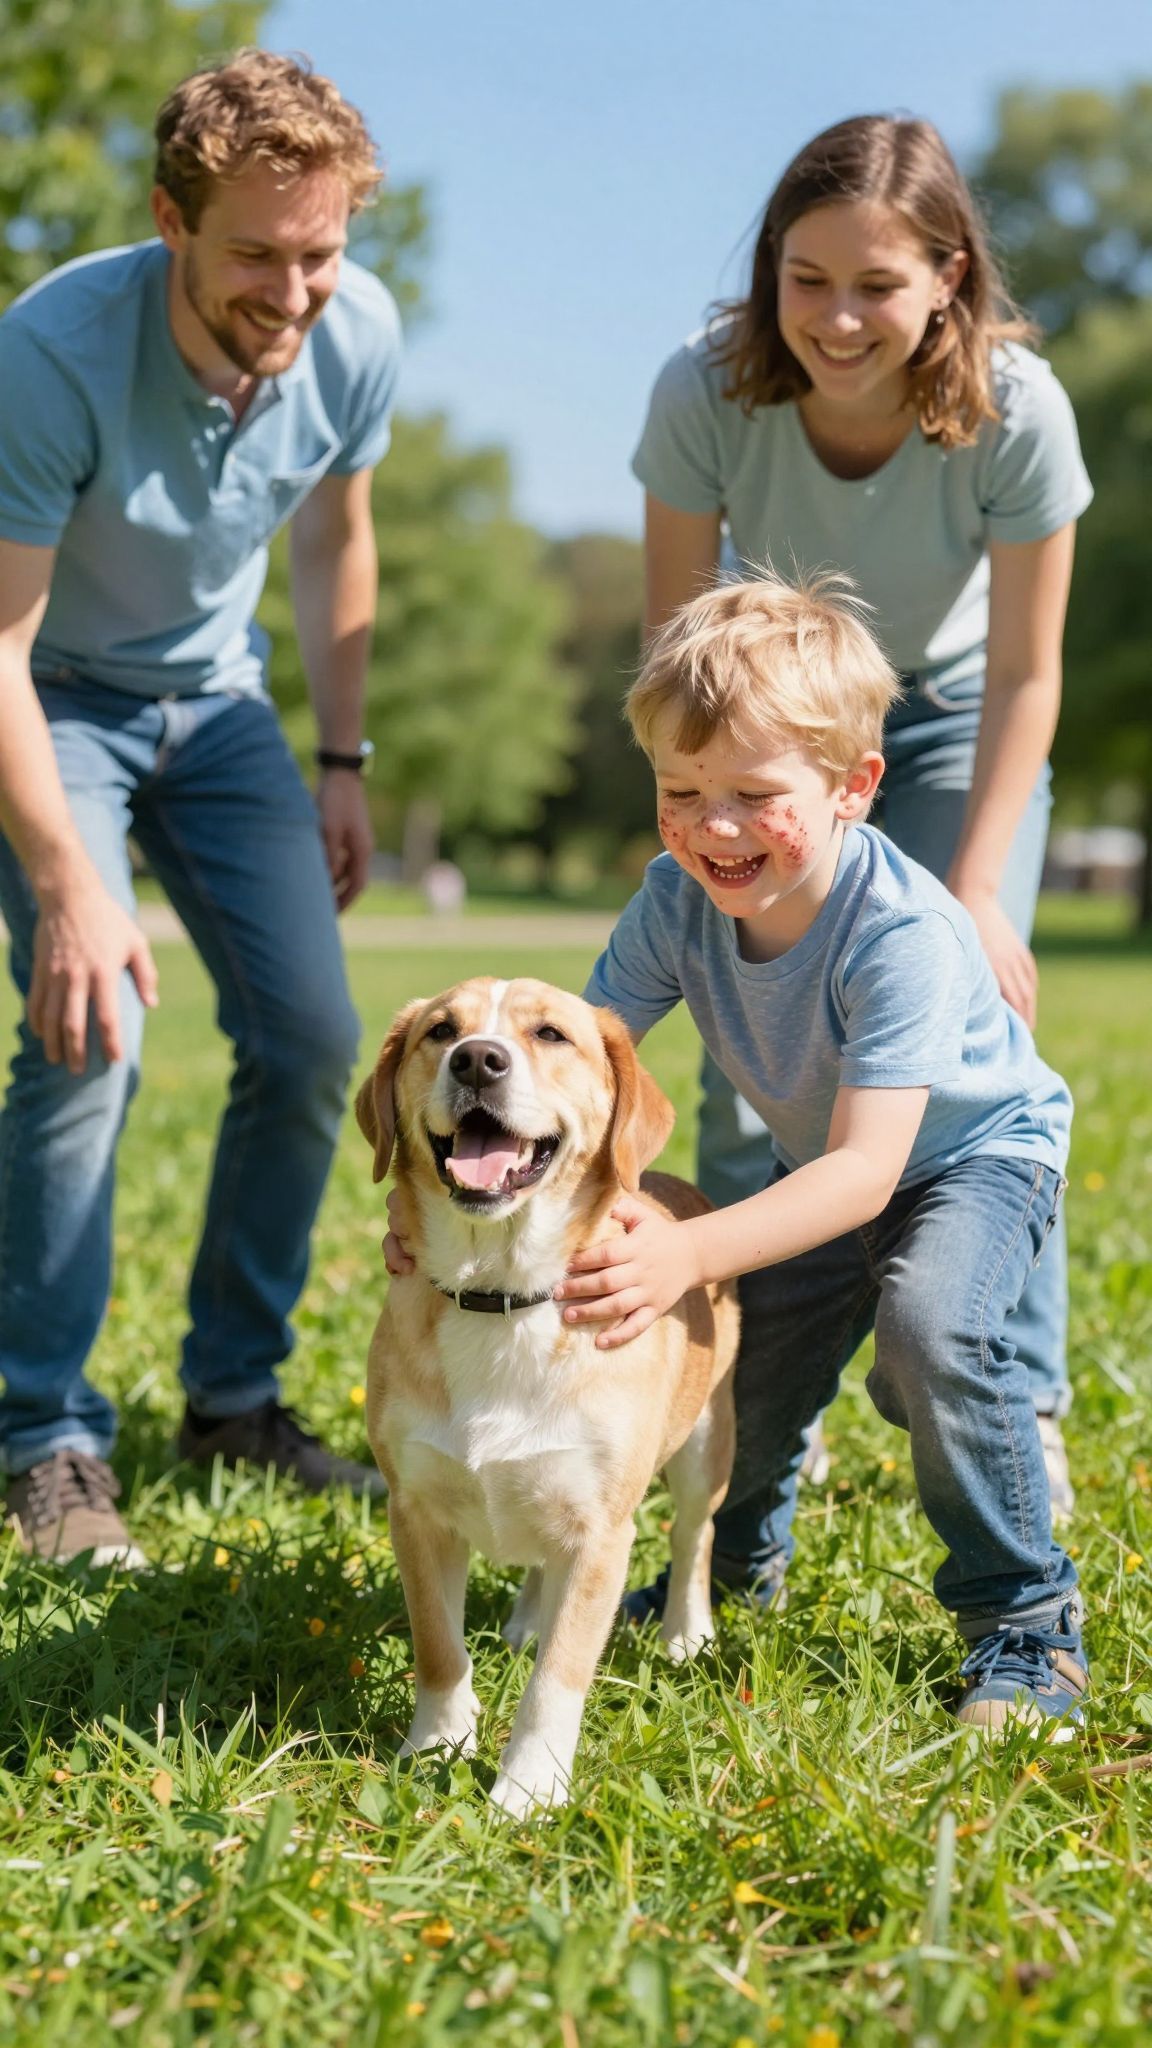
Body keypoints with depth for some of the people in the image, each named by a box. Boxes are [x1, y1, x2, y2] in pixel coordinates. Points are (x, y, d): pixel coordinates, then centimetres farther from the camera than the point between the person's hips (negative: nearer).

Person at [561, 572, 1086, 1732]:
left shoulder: (903, 933, -41)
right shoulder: (679, 900, -24)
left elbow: (866, 1170, -45)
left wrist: (690, 1254, -59)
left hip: (981, 1145, -6)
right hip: (824, 1162, 6)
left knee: (929, 1324, -30)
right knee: (752, 1359, 2)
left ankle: (1025, 1622, -12)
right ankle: (741, 1560, 35)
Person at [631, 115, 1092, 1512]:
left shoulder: (1015, 413, -30)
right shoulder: (706, 392, -29)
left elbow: (1025, 679, -19)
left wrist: (978, 894, -22)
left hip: (947, 720, -1)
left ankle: (1015, 1411, -1)